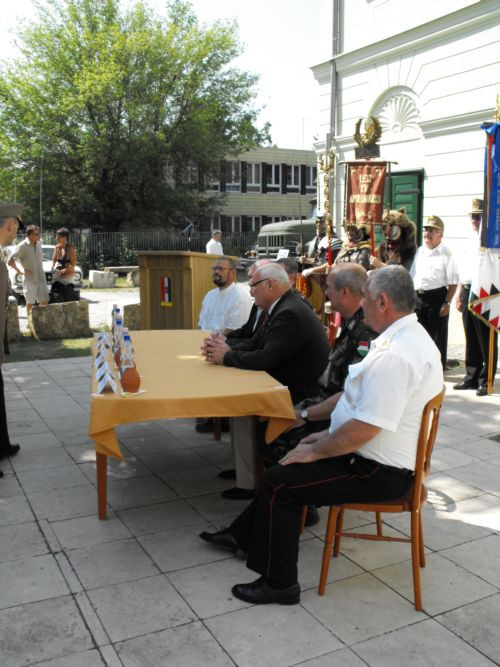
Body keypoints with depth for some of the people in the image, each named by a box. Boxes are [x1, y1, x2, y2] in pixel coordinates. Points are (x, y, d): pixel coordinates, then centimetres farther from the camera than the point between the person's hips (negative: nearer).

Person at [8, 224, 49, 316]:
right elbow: (11, 261, -12)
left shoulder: (38, 244, 6)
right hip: (30, 279, -5)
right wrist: (20, 272, -10)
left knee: (44, 301, 5)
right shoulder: (22, 246, -12)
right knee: (30, 302, 7)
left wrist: (41, 270, 12)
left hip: (41, 278, 5)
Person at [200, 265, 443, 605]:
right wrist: (328, 434, 12)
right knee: (287, 465, 19)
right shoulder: (412, 336, 5)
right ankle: (244, 536, 33)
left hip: (379, 472, -10)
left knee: (279, 481, -5)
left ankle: (279, 583, 11)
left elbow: (362, 431, -30)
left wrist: (315, 451, -14)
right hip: (386, 458, 10)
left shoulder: (394, 357, -29)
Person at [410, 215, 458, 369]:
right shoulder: (419, 251, 12)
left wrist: (447, 302, -18)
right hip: (418, 297, 6)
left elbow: (452, 282, -12)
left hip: (437, 297, -6)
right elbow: (411, 276, 17)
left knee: (438, 336, 4)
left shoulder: (446, 253, -8)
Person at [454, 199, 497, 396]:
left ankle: (486, 381, 8)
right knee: (471, 339, 14)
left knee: (486, 341, 0)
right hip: (467, 292, 8)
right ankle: (471, 377, 24)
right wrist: (459, 292, 19)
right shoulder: (471, 240, 18)